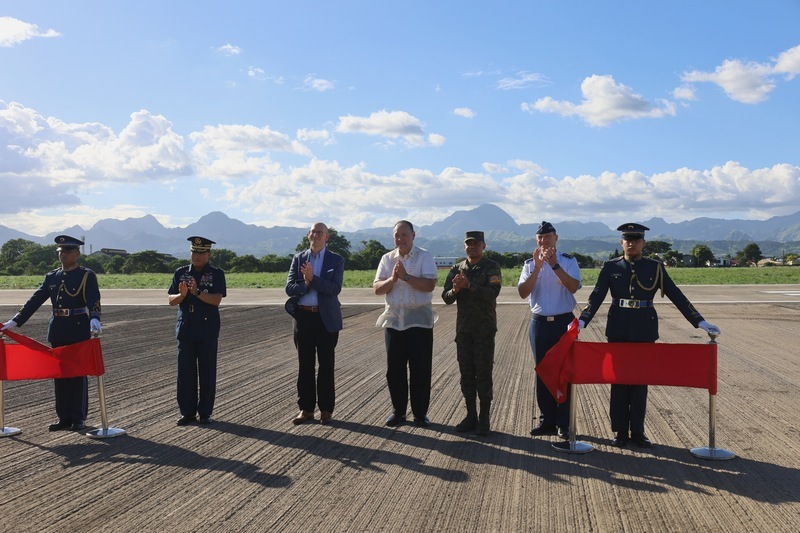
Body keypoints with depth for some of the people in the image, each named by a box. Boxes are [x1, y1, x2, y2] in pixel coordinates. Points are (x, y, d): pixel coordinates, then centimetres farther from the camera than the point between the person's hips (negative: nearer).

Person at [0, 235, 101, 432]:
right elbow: (35, 301, 9)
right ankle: (64, 417, 16)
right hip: (57, 331, 5)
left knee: (78, 374, 1)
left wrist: (94, 319, -39)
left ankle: (79, 419, 10)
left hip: (79, 331, -5)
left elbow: (94, 301, -20)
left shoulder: (87, 276, -5)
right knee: (59, 374, 8)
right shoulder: (52, 277, 10)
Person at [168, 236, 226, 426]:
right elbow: (172, 300, 5)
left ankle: (205, 412, 13)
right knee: (185, 371, 3)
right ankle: (187, 412, 13)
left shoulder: (216, 274, 0)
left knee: (207, 372, 3)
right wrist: (182, 294, -17)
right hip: (185, 328, 2)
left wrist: (197, 292, -26)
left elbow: (217, 299, -12)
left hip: (208, 329, -2)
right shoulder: (180, 273, 8)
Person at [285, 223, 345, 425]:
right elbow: (289, 288, -1)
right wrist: (306, 283, -18)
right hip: (303, 317, 2)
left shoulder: (336, 260, 1)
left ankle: (326, 409, 12)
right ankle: (306, 408, 15)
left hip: (326, 318, -2)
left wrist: (312, 279, -21)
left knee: (326, 365, 4)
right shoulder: (298, 258, 8)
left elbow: (335, 288, -12)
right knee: (305, 365, 7)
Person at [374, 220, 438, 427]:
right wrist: (392, 279, -15)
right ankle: (398, 411, 20)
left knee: (421, 369, 1)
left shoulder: (425, 257, -2)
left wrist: (406, 277, -20)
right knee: (394, 369, 7)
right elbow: (377, 288, 2)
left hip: (419, 319, -3)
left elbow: (430, 285, -15)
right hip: (393, 319, 4)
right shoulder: (387, 259, 10)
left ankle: (420, 413, 13)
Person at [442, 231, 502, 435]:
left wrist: (468, 285, -24)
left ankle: (484, 419, 6)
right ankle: (470, 415, 17)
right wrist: (455, 290, -19)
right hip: (463, 328, 4)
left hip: (485, 328, -4)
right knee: (466, 373, 7)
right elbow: (446, 297, 3)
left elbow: (492, 293, -17)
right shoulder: (456, 269, 10)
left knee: (483, 374, -2)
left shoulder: (492, 268, -2)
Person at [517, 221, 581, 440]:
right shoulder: (530, 264, 6)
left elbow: (573, 287, -17)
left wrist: (554, 265, -23)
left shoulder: (568, 261, 0)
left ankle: (564, 424, 7)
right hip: (539, 322, 3)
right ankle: (547, 420, 18)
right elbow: (523, 292, -8)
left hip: (563, 321, -2)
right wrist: (537, 268, -18)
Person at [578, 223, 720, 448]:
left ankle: (637, 431, 16)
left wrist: (700, 322, -3)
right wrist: (582, 321, -17)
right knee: (618, 380, 5)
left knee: (641, 380, 6)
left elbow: (676, 296, 2)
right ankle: (620, 431, 14)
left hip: (644, 330, 0)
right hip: (618, 330, 0)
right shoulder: (611, 267, 3)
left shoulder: (655, 267, 3)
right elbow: (596, 296, -3)